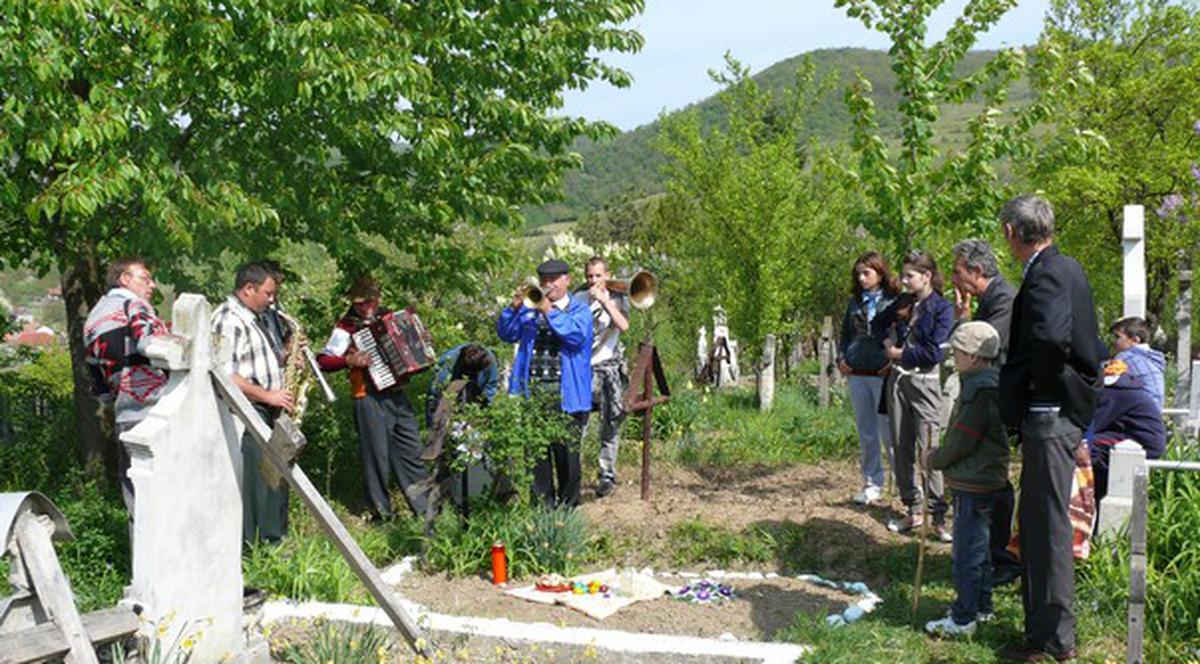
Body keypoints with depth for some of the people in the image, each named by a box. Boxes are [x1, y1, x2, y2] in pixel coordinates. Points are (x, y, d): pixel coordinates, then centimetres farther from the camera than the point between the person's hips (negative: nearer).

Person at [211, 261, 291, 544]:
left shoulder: (250, 319, 17)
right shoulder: (228, 321, -15)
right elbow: (226, 378, -24)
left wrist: (284, 359, 9)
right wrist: (269, 396, -19)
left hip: (265, 416, 10)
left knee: (275, 483, 16)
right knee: (251, 487, -6)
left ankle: (275, 547, 28)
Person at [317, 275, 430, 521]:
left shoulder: (388, 317, 10)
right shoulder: (347, 327, -7)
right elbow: (323, 360, -13)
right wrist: (349, 360, -27)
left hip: (397, 395, 6)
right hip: (370, 399, -6)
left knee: (410, 451, 12)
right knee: (376, 456, 1)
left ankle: (426, 506, 21)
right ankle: (381, 512, 14)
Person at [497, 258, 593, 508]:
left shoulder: (579, 310, 6)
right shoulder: (529, 308, 16)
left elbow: (577, 335, -15)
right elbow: (507, 334, 6)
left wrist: (549, 311, -20)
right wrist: (514, 307, -9)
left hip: (565, 393, -3)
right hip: (533, 391, 3)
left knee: (566, 451, 1)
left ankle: (568, 504, 14)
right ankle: (542, 504, 18)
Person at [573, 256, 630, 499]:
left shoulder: (617, 298, 8)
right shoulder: (579, 299, 7)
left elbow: (623, 325, -12)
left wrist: (605, 300, -14)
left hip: (610, 367, 1)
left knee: (611, 423, 0)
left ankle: (607, 475, 9)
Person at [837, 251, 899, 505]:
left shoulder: (894, 301, -2)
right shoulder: (855, 302, 14)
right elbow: (845, 333, 22)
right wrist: (840, 358, 8)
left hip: (884, 375, -5)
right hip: (857, 375, 5)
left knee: (889, 432, -4)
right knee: (866, 434, 10)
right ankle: (872, 484, 18)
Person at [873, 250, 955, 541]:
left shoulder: (942, 309, -6)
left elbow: (934, 352, -14)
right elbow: (877, 324, 29)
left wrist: (900, 353, -4)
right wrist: (887, 342, 9)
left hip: (925, 383, -7)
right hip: (899, 381, 7)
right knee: (901, 449, 8)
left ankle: (938, 517, -6)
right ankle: (913, 509, 18)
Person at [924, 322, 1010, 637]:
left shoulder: (981, 392, -22)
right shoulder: (980, 384, 11)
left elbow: (960, 441, -21)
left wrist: (935, 459, -6)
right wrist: (942, 458, 13)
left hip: (974, 483, -11)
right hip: (980, 480, 11)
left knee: (967, 551, -4)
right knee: (978, 546, 20)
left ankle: (962, 619, 3)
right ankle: (982, 605, 32)